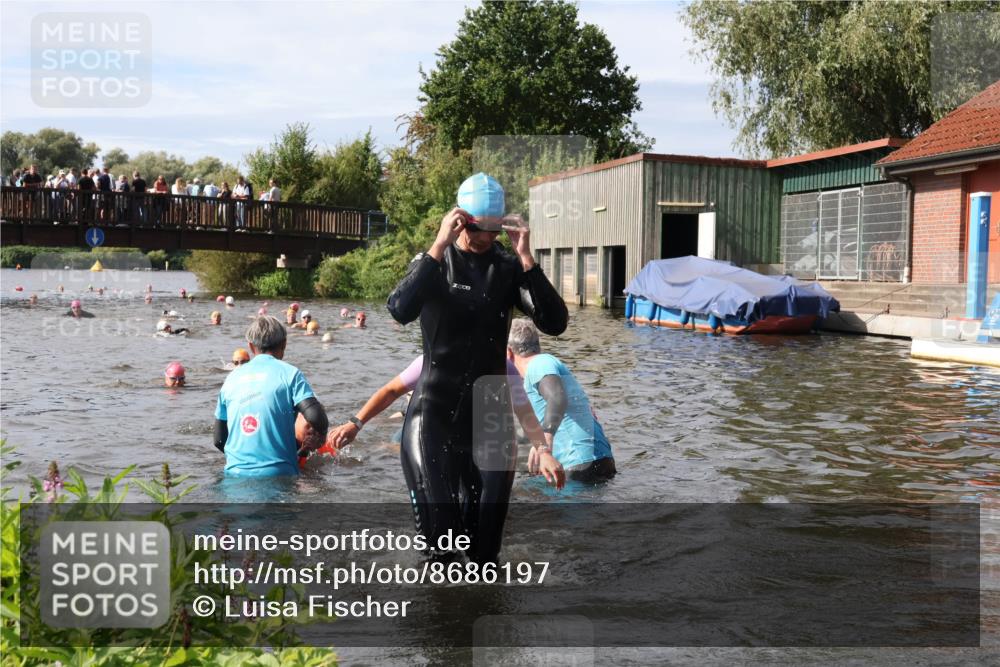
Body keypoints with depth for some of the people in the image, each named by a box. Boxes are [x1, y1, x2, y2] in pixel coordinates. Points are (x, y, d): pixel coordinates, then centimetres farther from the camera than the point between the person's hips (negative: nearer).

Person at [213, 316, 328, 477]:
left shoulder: (232, 378, 14)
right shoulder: (289, 373, 2)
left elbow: (219, 440, 17)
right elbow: (315, 417, -12)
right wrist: (320, 437, 9)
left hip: (235, 474, 4)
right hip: (277, 474, -4)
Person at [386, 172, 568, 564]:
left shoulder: (508, 268, 5)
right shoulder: (432, 263, 1)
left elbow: (555, 324, -8)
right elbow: (400, 311, -20)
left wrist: (526, 258, -15)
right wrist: (439, 247, -23)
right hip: (435, 409, -2)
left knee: (487, 524, 7)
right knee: (438, 521, -10)